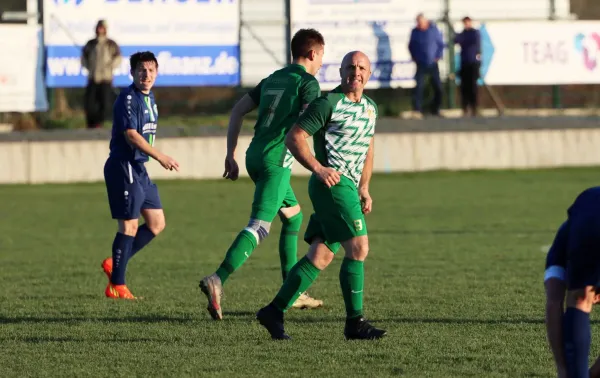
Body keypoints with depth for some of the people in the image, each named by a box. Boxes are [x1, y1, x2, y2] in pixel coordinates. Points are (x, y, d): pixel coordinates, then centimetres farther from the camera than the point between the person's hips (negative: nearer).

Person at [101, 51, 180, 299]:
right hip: (123, 166, -9)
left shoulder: (149, 98, 14)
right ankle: (116, 286, -1)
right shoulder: (128, 99, -14)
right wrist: (160, 157, -24)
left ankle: (115, 264, 17)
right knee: (129, 226, -7)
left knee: (157, 223, 9)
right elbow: (131, 136, -23)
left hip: (139, 168, 9)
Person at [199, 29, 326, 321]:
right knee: (259, 227, -17)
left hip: (255, 155, 9)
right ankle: (217, 280, -34)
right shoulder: (308, 83, -3)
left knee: (293, 216, 23)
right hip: (276, 160, -9)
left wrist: (231, 155, 17)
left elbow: (237, 111, 17)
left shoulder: (273, 79, 19)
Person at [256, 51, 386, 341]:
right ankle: (355, 322, -8)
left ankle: (274, 312, 11)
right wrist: (318, 168, -20)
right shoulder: (329, 103, -9)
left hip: (347, 188, 9)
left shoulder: (370, 108, 16)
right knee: (358, 248, -13)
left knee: (320, 256, 6)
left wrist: (364, 189, 23)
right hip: (332, 184, -8)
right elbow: (294, 137, -11)